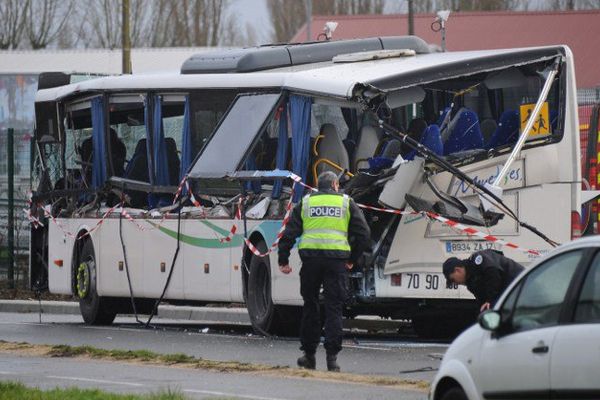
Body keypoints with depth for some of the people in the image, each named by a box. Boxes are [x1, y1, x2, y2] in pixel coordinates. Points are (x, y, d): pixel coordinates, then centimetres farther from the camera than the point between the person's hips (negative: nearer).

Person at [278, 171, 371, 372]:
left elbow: (289, 233, 6)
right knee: (334, 308, 1)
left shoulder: (306, 202, 12)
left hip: (310, 257, 1)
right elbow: (363, 233, 6)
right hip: (337, 258, -1)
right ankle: (332, 357, -8)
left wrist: (283, 260, 9)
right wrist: (352, 259, 14)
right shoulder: (346, 202, 10)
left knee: (310, 305, 13)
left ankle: (309, 355, 17)